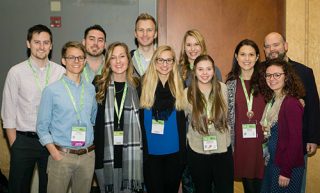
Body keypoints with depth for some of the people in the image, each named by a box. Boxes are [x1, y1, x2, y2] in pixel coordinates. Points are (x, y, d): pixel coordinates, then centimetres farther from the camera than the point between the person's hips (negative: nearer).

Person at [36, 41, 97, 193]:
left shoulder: (91, 89, 7)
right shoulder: (52, 90, -4)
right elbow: (42, 127, -2)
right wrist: (54, 152, -12)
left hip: (87, 156, 3)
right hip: (61, 155, -3)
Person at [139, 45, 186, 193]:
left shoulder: (180, 86, 2)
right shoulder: (144, 84, -3)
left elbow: (182, 121, 6)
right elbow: (138, 119, -3)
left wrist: (183, 151, 2)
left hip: (174, 150, 2)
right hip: (150, 151, -1)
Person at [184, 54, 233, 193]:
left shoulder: (222, 88, -4)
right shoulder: (187, 93, -7)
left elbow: (227, 116, 8)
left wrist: (226, 137, 8)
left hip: (223, 149, 1)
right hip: (197, 152, 0)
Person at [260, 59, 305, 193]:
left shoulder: (291, 103, -19)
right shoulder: (271, 101, 5)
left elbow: (295, 141, -20)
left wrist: (286, 172, -19)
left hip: (288, 167, -8)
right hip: (272, 162, 8)